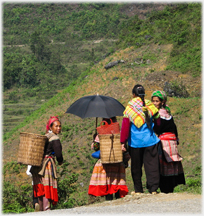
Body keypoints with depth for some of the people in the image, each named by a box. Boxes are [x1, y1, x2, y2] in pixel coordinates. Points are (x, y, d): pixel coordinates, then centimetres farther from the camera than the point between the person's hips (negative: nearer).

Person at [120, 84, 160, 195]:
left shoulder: (130, 107, -6)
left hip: (135, 142, -1)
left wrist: (123, 142, -1)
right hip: (150, 140, 1)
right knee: (151, 165, 3)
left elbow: (125, 126, -6)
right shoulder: (149, 106, 1)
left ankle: (138, 189, 13)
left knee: (136, 166, 9)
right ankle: (153, 188, -2)